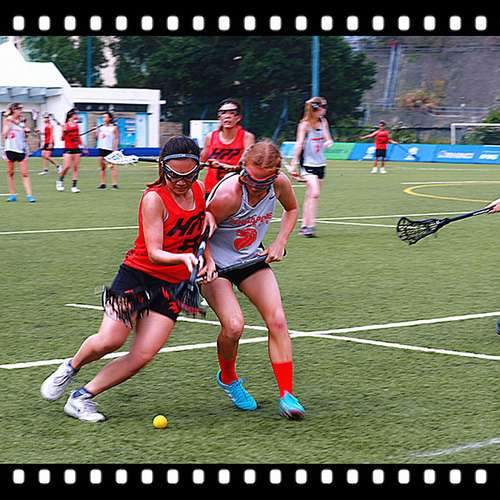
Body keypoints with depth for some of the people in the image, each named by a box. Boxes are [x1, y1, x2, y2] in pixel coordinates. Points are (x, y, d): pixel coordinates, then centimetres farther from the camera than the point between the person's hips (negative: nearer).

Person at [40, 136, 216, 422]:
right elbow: (154, 253, -22)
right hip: (138, 274, -5)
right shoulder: (154, 198, -17)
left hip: (173, 287, 5)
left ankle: (82, 398, 4)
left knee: (143, 356, -9)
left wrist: (208, 215, 4)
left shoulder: (199, 189, 1)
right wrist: (183, 257, -40)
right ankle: (71, 367, 15)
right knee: (110, 340, -19)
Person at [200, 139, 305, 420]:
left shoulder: (280, 184, -15)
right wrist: (207, 262, -34)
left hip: (252, 258, 5)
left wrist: (280, 243, -2)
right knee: (234, 325, -21)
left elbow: (292, 209, 10)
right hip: (216, 262, -5)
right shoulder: (228, 194, -32)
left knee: (277, 320, -11)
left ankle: (287, 394, -5)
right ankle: (228, 379, 11)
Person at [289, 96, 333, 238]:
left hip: (320, 163, 6)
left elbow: (328, 139, 11)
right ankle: (310, 225, -20)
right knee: (314, 193, -19)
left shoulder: (323, 122, 7)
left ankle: (304, 226, 15)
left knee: (310, 196, 9)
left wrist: (328, 142, -14)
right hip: (308, 163, -6)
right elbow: (299, 145, -10)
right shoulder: (305, 125, -10)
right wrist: (293, 164, -12)